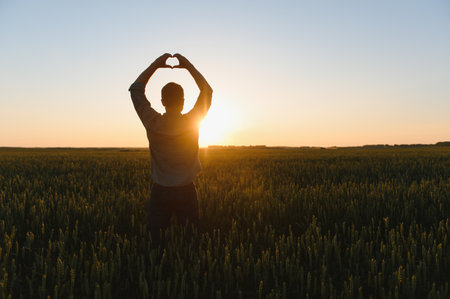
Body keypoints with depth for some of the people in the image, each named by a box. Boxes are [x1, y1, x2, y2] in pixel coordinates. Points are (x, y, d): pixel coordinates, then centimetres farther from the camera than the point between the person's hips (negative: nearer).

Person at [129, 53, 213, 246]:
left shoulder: (153, 123, -11)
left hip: (160, 192, 0)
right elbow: (207, 91, 4)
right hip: (186, 191, 0)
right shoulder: (193, 122, -12)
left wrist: (155, 65, 4)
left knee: (156, 240, 11)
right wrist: (188, 66, 4)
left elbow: (135, 90, 3)